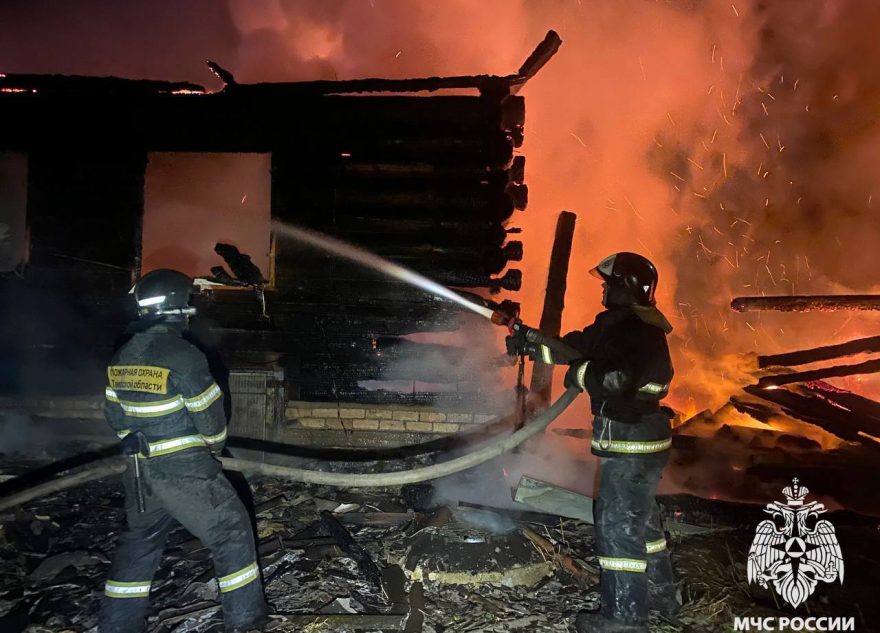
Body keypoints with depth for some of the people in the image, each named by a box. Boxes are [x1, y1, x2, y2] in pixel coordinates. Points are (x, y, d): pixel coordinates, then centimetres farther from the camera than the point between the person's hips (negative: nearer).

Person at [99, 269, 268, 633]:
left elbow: (115, 414, 12)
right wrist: (215, 445, 6)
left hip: (140, 471, 7)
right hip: (185, 472, -7)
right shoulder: (183, 356, -21)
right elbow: (210, 415, -14)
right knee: (231, 533, 7)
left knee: (138, 543, 22)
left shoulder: (122, 358, 2)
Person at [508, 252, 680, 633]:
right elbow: (580, 348, 12)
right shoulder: (618, 323, 10)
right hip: (635, 436, 10)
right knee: (640, 518, 22)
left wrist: (580, 374, -19)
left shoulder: (641, 332, -22)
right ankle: (661, 594, 39)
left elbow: (619, 379, -35)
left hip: (632, 443, -10)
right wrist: (534, 341, 3)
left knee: (618, 524, 0)